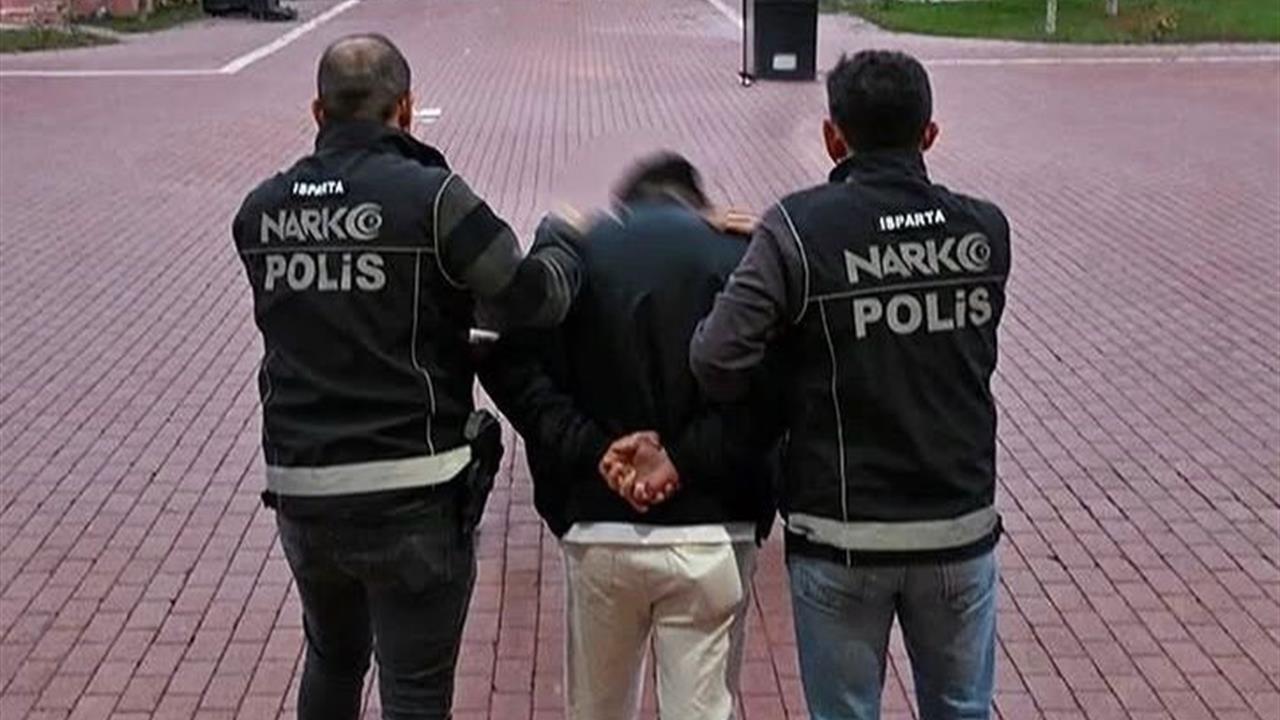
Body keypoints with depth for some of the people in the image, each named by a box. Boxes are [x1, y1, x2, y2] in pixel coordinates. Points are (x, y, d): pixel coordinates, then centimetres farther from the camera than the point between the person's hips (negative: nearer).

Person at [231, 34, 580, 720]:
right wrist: (563, 244, 10)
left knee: (332, 660, 28)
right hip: (410, 495, -5)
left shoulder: (260, 211, 4)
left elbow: (325, 315, 9)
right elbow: (530, 299, -11)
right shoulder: (429, 196, -12)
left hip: (300, 490, 5)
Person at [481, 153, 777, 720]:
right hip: (711, 537, -2)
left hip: (599, 531, 2)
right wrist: (686, 459, -13)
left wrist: (592, 450, -9)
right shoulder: (738, 256, 1)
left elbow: (511, 365, -7)